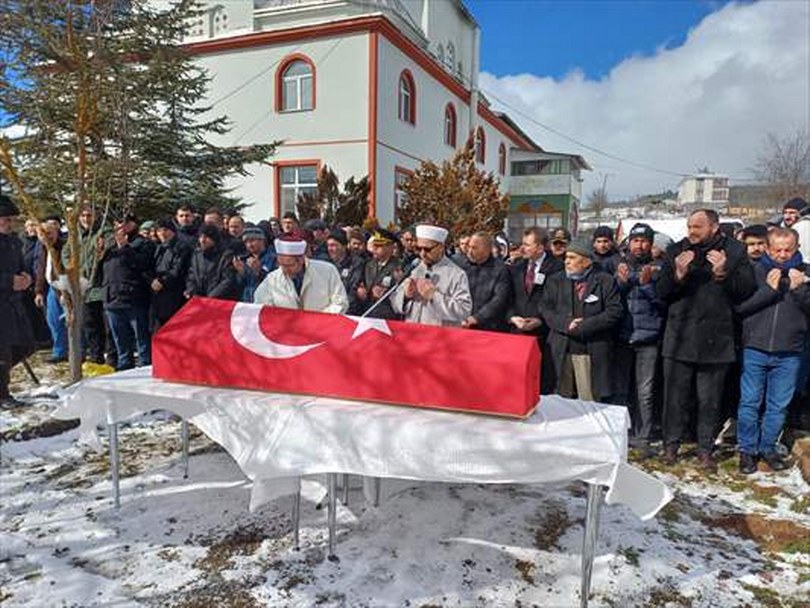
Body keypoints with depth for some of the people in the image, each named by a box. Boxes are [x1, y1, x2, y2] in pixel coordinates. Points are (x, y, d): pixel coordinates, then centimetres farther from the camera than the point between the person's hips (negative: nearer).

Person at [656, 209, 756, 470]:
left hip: (715, 340, -1)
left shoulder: (734, 251, 0)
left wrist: (723, 273, -20)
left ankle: (706, 450, 23)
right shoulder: (676, 251, 4)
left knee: (710, 400, 9)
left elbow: (746, 290, -5)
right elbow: (661, 292, 1)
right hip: (679, 339, 1)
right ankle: (671, 445, 23)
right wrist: (678, 274, -17)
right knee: (675, 397, 9)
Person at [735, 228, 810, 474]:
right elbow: (739, 305, -7)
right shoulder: (755, 271, 0)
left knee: (778, 406, 11)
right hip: (755, 349, -1)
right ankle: (747, 449, 19)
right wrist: (768, 289, -14)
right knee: (749, 403, 5)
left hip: (789, 354, 2)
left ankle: (767, 447, 27)